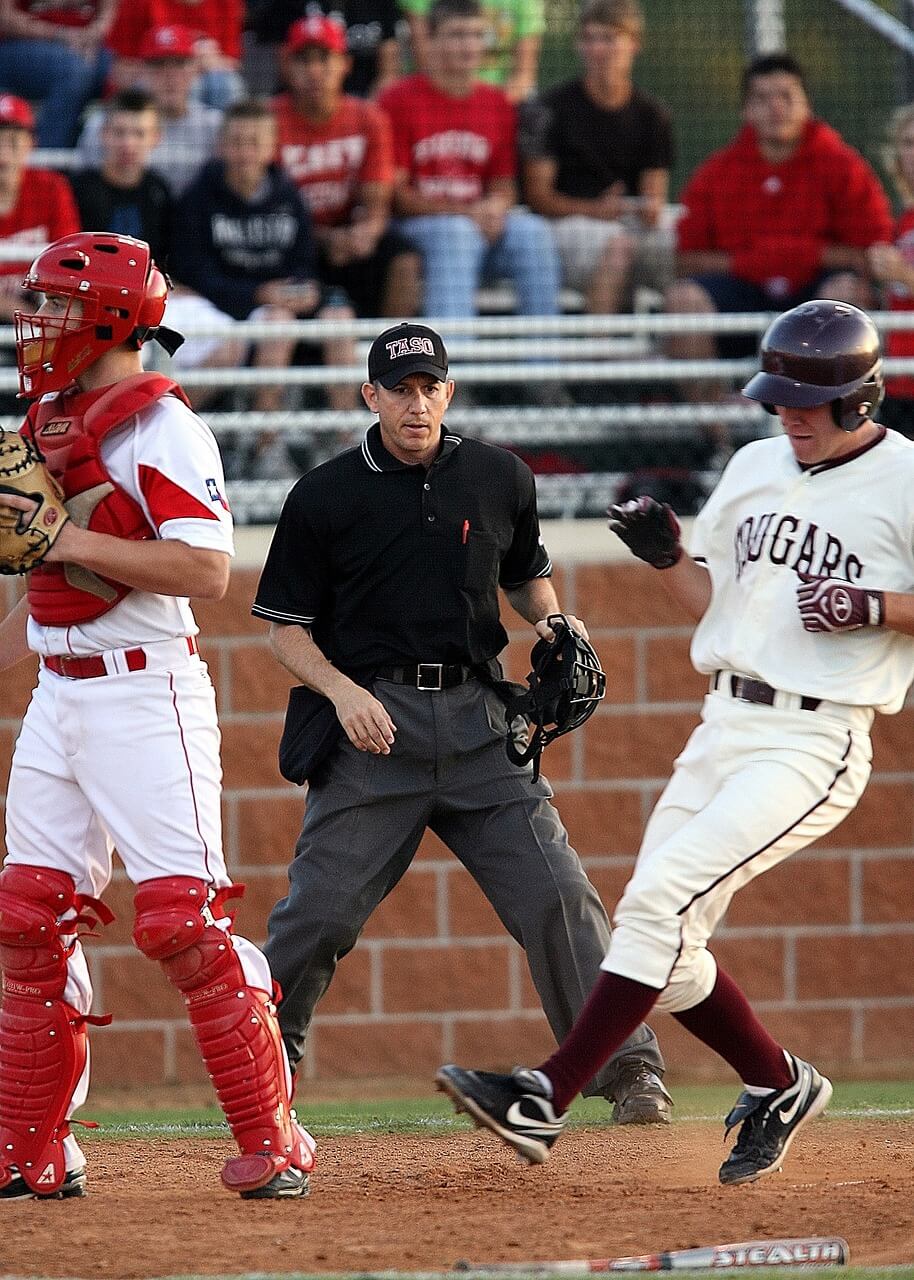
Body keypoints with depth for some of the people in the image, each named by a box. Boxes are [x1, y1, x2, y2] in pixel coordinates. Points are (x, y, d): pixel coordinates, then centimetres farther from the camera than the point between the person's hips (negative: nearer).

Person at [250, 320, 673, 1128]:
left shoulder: (501, 480, 8)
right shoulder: (324, 498, -1)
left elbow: (528, 574, 23)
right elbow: (285, 626, 2)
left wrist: (551, 622, 1)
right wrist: (343, 691, -14)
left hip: (479, 721, 2)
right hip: (374, 721, -2)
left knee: (557, 893, -6)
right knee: (321, 907, -6)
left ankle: (628, 1068, 1)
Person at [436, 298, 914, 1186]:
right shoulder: (755, 467, 14)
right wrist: (666, 556, 0)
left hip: (814, 745, -8)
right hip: (722, 728, 8)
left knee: (662, 901, -20)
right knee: (664, 947, 4)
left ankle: (547, 1098, -22)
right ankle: (779, 1088, 25)